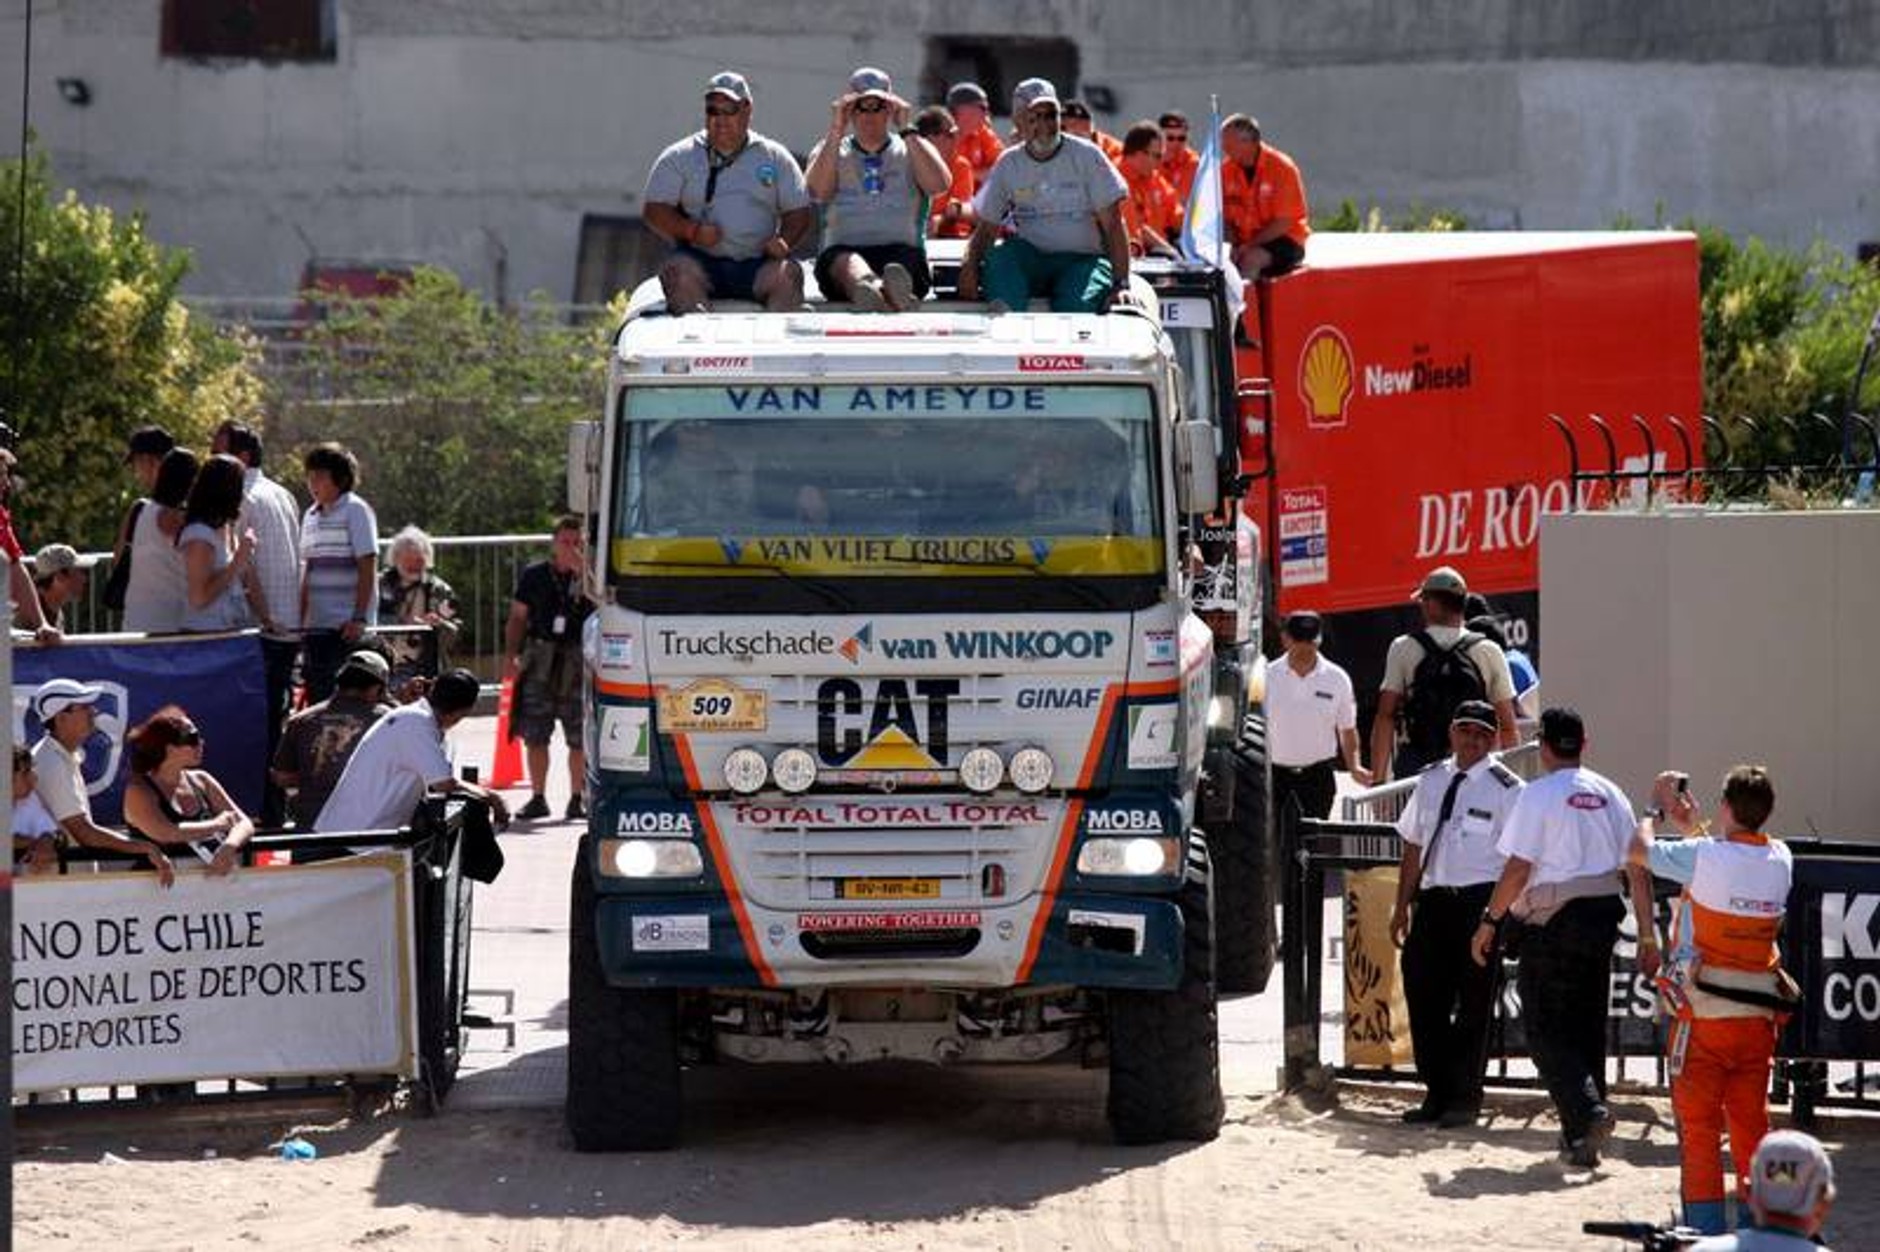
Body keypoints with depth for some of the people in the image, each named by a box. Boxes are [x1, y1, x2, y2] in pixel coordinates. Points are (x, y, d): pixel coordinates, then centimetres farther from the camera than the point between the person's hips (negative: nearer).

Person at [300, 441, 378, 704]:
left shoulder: (356, 511, -5)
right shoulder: (311, 515, 15)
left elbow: (367, 568, -10)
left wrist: (359, 618, -16)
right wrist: (300, 620, 13)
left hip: (346, 624, -7)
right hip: (316, 623, 7)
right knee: (316, 694, 5)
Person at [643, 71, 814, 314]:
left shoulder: (775, 157, 16)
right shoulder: (679, 157, 13)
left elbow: (800, 212, 15)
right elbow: (655, 210, 7)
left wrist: (784, 240, -8)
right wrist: (692, 230, -12)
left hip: (756, 264, 1)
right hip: (701, 260, -1)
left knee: (787, 274, -30)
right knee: (679, 271, -34)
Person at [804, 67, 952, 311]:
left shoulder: (912, 151, 22)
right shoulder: (829, 151, 23)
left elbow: (940, 185, -1)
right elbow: (817, 191, 0)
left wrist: (906, 131, -2)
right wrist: (836, 131, -2)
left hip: (902, 249, 0)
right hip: (843, 250, 0)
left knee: (905, 259, -38)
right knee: (843, 260, -38)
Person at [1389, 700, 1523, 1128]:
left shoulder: (1506, 788, -4)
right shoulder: (1431, 781, 12)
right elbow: (1413, 846, 18)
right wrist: (1403, 905, 15)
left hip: (1481, 900, -5)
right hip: (1434, 897, 5)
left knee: (1473, 1003, 1)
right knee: (1423, 995, 5)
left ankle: (1464, 1098, 10)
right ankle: (1437, 1092, 16)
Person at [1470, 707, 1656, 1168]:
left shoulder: (1540, 795, -9)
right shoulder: (1610, 795, 8)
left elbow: (1518, 869, -14)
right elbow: (1637, 868, 7)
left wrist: (1490, 921, -5)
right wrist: (1646, 931, 12)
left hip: (1552, 920, -6)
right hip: (1603, 917, 6)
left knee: (1544, 1028, 0)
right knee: (1588, 1025, 13)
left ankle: (1587, 1110, -20)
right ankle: (1580, 1138, 15)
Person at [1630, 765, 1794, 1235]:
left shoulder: (1704, 856, -15)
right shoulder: (1780, 860, 0)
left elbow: (1638, 852, 0)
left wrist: (1657, 809, 17)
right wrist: (1691, 826, 28)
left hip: (1704, 1014, -5)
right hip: (1759, 1015, 5)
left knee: (1699, 1123, 0)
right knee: (1751, 1121, 13)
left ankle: (1706, 1226, -3)